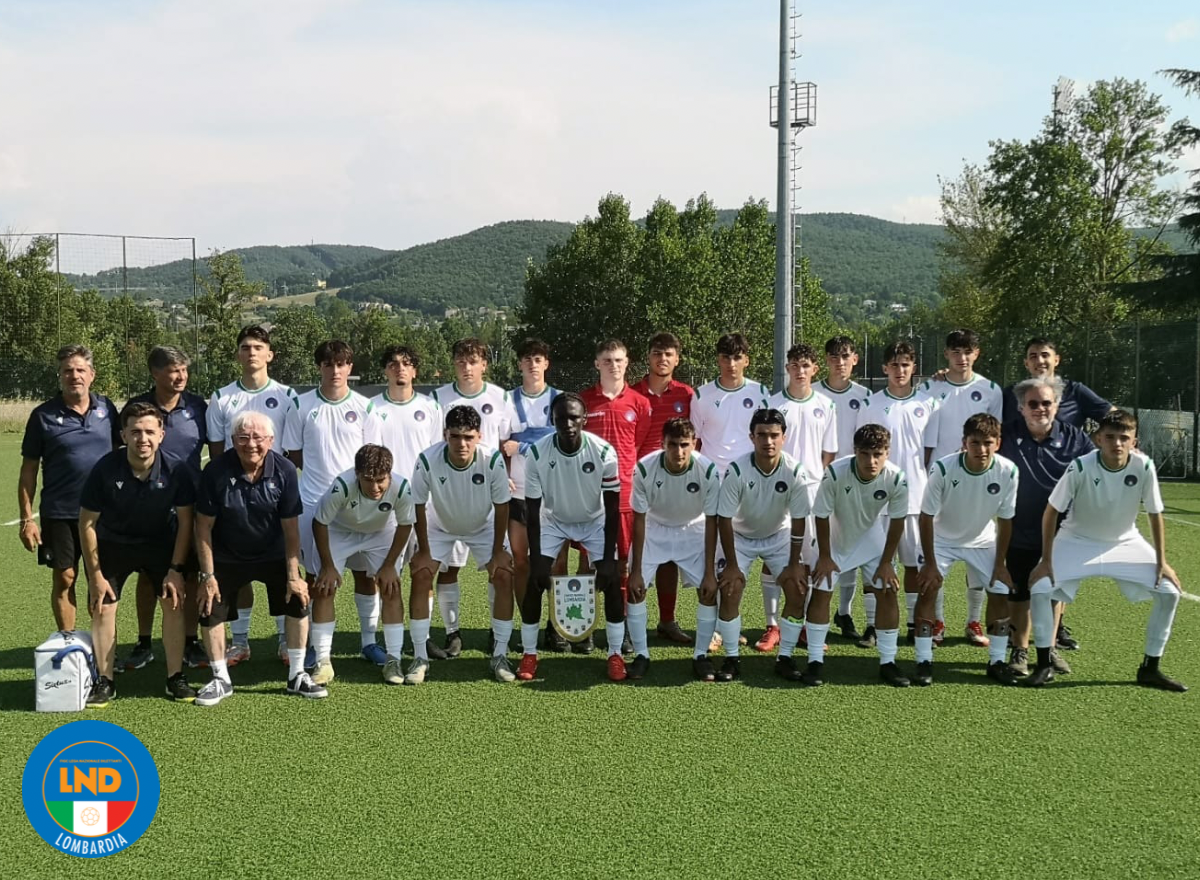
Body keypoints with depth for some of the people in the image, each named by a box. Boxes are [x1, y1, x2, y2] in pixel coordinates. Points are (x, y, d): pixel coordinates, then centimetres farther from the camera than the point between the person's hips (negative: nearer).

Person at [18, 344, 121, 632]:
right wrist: (26, 519, -6)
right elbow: (28, 470, -1)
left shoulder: (106, 408, 2)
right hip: (59, 514, -2)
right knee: (64, 579, 6)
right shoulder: (43, 415, -4)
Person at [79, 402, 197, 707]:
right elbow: (87, 523, -14)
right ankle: (104, 682, 10)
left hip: (161, 543, 1)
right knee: (102, 607, -5)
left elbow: (185, 520, -11)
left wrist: (176, 569, -14)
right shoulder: (105, 469, -26)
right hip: (112, 544, 0)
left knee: (174, 602, -8)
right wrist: (95, 575, -11)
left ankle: (175, 677, 4)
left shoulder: (176, 470, -24)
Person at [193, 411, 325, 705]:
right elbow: (204, 526, -15)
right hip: (226, 557, -1)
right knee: (210, 611, -3)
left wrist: (293, 575, -15)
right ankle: (221, 680, 18)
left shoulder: (285, 471, -20)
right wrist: (207, 575, -16)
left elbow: (291, 527, -13)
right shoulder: (216, 471, -23)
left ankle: (297, 676, 10)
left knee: (298, 601, -6)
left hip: (273, 555, 1)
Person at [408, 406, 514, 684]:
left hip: (484, 527, 0)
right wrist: (424, 552, -13)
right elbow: (419, 507, -19)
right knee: (420, 577, -14)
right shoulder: (427, 461, -33)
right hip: (439, 526, 0)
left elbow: (501, 507, -18)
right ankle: (420, 658, -3)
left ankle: (499, 656, 0)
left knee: (504, 577, -12)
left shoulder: (493, 460, -33)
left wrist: (497, 552, -13)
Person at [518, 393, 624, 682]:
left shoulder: (604, 453, -27)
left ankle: (615, 655, 1)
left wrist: (608, 558, -22)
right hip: (553, 521, 0)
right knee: (534, 582, -12)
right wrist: (536, 560, -21)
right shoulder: (536, 454, -27)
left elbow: (612, 510, -19)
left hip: (595, 521, 0)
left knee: (612, 582, -13)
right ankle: (529, 654, 4)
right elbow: (532, 512, -18)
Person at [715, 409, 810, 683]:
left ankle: (785, 660, 4)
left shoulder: (794, 472, -24)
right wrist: (731, 564, -18)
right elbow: (724, 519, -21)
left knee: (798, 588, -10)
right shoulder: (736, 470, -29)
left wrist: (794, 563, -11)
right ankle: (731, 660, 0)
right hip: (740, 536, -2)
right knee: (729, 590, -15)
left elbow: (798, 520, -13)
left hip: (779, 536, 2)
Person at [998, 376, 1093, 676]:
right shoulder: (1007, 436, -9)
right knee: (1019, 592, 6)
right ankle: (1019, 650, 20)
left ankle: (1049, 648, 30)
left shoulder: (1074, 438, -6)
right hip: (1019, 531, -1)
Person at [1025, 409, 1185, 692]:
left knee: (1169, 592, -10)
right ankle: (1045, 665, -2)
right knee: (1040, 589, -21)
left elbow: (1155, 515, -7)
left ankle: (1150, 668, 7)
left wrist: (1161, 561, -6)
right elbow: (1051, 512, -15)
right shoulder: (1081, 467, -26)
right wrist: (1046, 561, -14)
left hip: (1125, 542, 2)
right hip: (1077, 541, -2)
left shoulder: (1144, 467, -21)